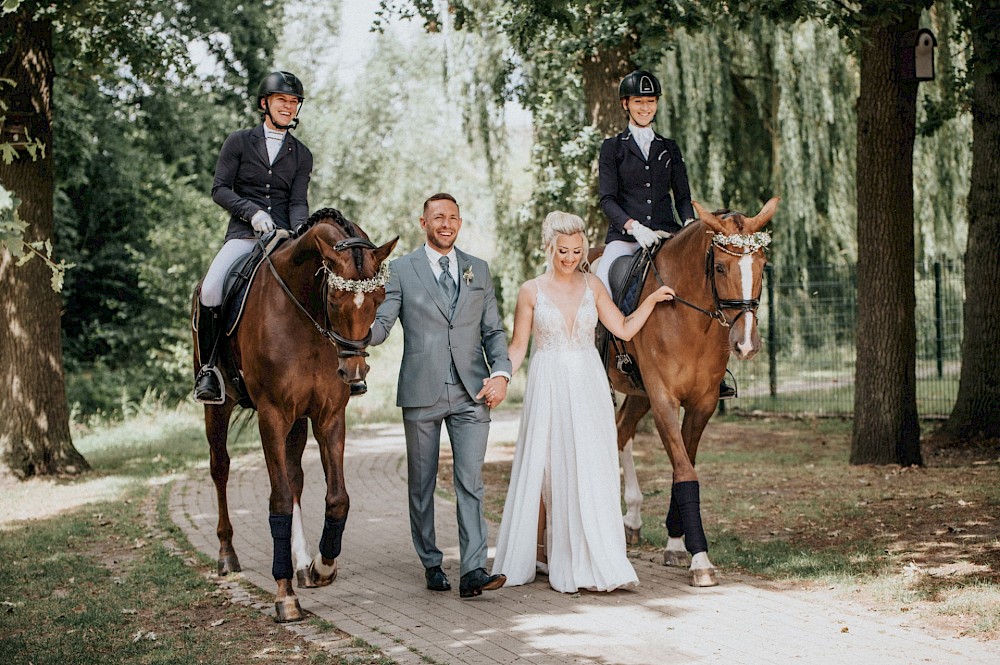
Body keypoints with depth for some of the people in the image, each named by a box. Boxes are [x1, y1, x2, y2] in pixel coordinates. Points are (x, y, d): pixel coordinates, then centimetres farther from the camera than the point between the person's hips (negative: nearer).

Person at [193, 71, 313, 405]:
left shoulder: (301, 155, 16)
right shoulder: (239, 142, 10)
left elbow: (299, 202, 6)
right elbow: (220, 189, 3)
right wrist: (252, 211, -13)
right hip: (244, 233, -2)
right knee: (210, 291, -28)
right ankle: (207, 368, -14)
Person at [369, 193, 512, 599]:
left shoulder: (478, 271, 12)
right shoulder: (401, 270, 3)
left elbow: (493, 330, 13)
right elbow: (379, 327, -4)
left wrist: (501, 372, -3)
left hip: (471, 395, 1)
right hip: (421, 395, -1)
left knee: (471, 482, -7)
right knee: (422, 485, 8)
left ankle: (473, 571, -11)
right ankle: (431, 564, 21)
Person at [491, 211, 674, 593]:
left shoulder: (592, 286, 7)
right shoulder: (531, 291, 0)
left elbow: (624, 329, 10)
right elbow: (517, 346, 1)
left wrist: (652, 300, 1)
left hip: (589, 387, 2)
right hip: (549, 387, -2)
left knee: (592, 469, -1)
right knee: (544, 470, 2)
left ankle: (596, 564, 4)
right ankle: (538, 553, 14)